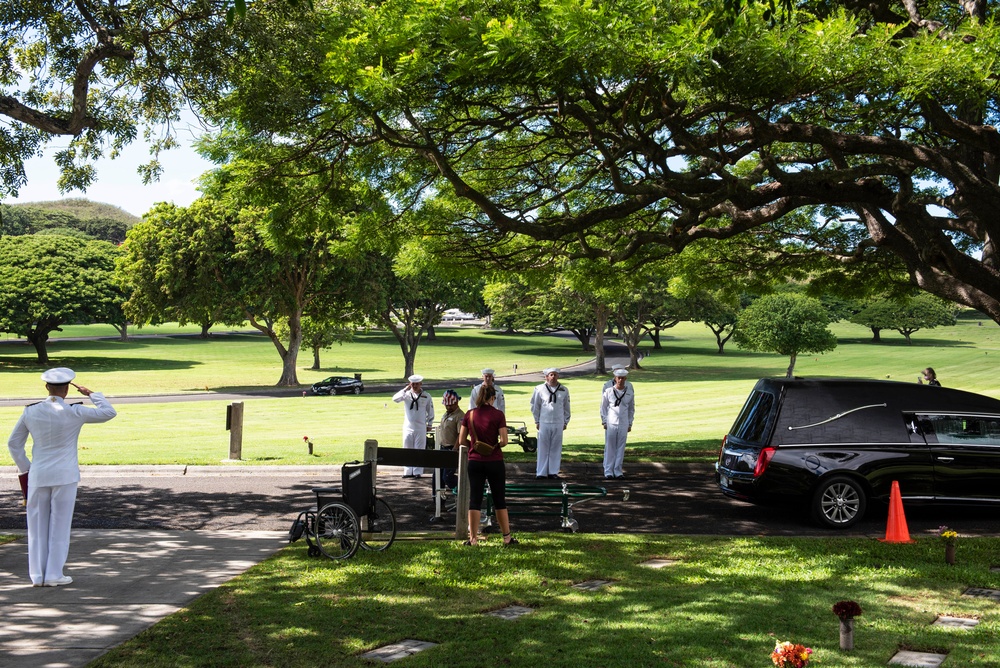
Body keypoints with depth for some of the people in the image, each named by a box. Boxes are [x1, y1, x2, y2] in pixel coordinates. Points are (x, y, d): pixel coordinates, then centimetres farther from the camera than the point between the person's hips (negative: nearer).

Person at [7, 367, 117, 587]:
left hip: (38, 476, 3)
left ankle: (37, 575, 12)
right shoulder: (74, 412, -11)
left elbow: (13, 443, 6)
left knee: (37, 525, 10)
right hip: (65, 476, -3)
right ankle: (53, 575, 7)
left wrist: (25, 468, 15)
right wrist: (91, 393, 6)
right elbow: (109, 412, -2)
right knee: (60, 524, 5)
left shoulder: (30, 411, -1)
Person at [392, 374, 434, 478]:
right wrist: (405, 389, -17)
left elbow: (430, 412, 10)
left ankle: (418, 472, 6)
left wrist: (429, 424, 9)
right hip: (408, 426, 1)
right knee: (407, 450, 5)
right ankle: (408, 471, 12)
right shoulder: (407, 394, 2)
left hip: (421, 428, -1)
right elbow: (395, 399, -15)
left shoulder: (426, 396, 2)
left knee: (419, 450, 0)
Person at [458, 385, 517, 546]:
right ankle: (507, 537, 15)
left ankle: (473, 538, 6)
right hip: (494, 462, -2)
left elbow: (462, 440, 1)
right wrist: (495, 446, 6)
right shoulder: (498, 415, -9)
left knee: (475, 500, 6)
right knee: (499, 500, 8)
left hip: (475, 461, 2)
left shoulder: (470, 414, 0)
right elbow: (504, 441, -14)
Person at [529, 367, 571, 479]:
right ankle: (541, 473, 6)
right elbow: (535, 406, 6)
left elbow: (566, 407, 14)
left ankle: (553, 472, 13)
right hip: (544, 423, -2)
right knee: (543, 448, 0)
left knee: (556, 448, 5)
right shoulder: (539, 389, 0)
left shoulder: (564, 390, 7)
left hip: (558, 424, 2)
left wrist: (566, 422, 11)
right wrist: (537, 421, 4)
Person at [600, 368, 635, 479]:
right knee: (610, 448, -1)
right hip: (611, 424, -2)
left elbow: (631, 409, 14)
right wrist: (604, 421, 0)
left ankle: (618, 471, 11)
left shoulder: (630, 392, 5)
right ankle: (608, 471, 3)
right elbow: (603, 407, 6)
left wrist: (630, 423, 11)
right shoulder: (608, 391, 0)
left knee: (621, 448, 4)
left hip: (623, 424, 2)